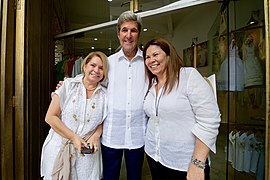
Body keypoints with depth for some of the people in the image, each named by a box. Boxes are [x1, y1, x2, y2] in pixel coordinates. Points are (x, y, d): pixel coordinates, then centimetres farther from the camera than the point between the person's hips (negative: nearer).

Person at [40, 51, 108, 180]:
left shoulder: (104, 94, -1)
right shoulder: (68, 85, -6)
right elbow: (50, 117, -7)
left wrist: (96, 136, -11)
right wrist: (73, 137, -13)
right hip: (59, 149, -1)